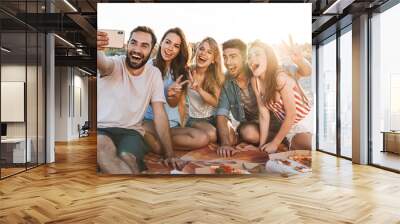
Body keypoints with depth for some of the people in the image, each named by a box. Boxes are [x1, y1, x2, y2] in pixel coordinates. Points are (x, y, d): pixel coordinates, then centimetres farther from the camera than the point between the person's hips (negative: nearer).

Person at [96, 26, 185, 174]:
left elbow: (159, 114, -2)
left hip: (130, 131, 1)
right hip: (101, 128, 0)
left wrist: (170, 154, -10)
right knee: (102, 146, -34)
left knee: (127, 158, -33)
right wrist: (97, 51, -59)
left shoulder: (154, 73, 2)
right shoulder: (115, 63, -5)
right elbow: (103, 63, -31)